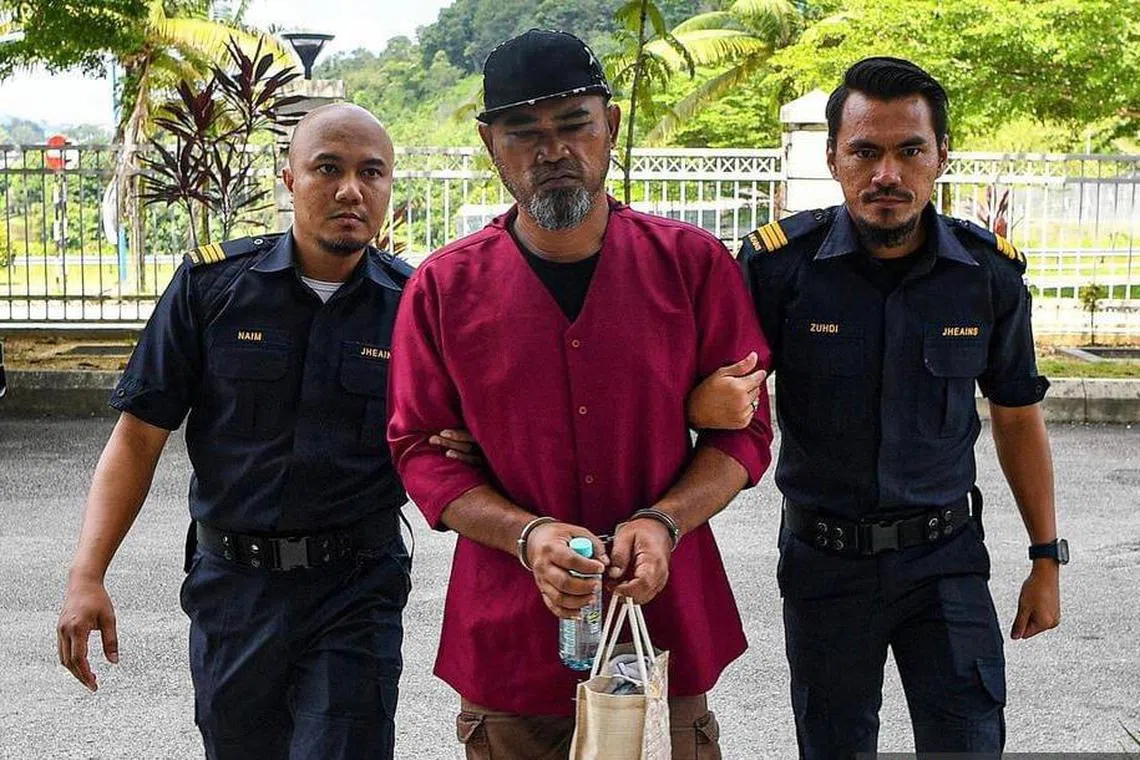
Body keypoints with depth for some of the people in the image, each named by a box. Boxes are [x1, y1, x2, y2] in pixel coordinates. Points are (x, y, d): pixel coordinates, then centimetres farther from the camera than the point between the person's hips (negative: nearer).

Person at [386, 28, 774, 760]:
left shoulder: (694, 263, -2)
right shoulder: (442, 287, -2)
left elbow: (744, 428, 2)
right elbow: (420, 450, 0)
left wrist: (664, 521, -15)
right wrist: (528, 535, -16)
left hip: (665, 628, 0)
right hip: (509, 643, 0)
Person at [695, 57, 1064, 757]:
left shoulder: (990, 272, -6)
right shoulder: (779, 263, -12)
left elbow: (1017, 416, 6)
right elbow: (714, 395, -8)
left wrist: (1047, 558, 8)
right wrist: (711, 401, -33)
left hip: (946, 557, 1)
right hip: (824, 562, 0)